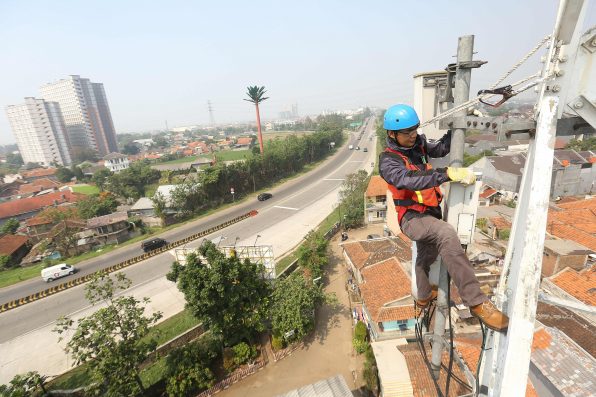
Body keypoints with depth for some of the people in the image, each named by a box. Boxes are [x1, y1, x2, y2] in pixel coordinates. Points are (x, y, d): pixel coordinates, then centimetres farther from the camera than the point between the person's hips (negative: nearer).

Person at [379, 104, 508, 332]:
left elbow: (439, 150, 13)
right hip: (411, 217, -9)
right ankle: (476, 303, -29)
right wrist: (448, 174, -42)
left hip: (429, 212, 9)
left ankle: (424, 296, 54)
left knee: (427, 255, 27)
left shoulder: (416, 145, 3)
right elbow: (410, 180, -36)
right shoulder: (388, 161, -20)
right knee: (446, 233, -37)